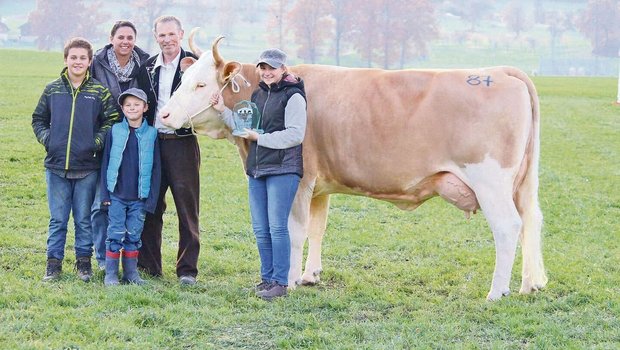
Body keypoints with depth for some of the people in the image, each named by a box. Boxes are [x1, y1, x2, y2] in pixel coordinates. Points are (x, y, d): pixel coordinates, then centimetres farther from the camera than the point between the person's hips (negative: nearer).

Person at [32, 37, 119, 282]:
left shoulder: (100, 92, 2)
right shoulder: (52, 90, 7)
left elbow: (111, 121, 2)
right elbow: (38, 119, 15)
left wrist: (97, 142, -9)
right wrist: (46, 138, -1)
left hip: (87, 167, -1)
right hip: (56, 166, 1)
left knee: (84, 219, 6)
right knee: (57, 219, 6)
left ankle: (84, 262, 17)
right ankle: (54, 263, 14)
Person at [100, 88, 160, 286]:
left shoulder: (151, 134, 2)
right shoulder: (115, 131, 1)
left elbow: (155, 168, 4)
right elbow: (105, 163, 4)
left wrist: (151, 198, -1)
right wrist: (105, 193, -1)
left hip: (139, 197, 1)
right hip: (117, 195, -1)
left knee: (134, 236, 7)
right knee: (116, 235, 1)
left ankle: (131, 272, 16)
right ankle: (111, 274, 7)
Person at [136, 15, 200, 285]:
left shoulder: (194, 65, -3)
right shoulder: (148, 68, 11)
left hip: (182, 143, -4)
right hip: (152, 142, 5)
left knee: (187, 207, 0)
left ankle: (187, 269, 6)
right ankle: (148, 266, 18)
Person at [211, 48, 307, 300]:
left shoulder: (293, 96, -7)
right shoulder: (258, 95, 16)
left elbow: (295, 135, -14)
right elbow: (245, 127, 21)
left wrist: (260, 138, -14)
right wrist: (223, 111, 9)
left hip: (283, 170, -7)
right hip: (256, 170, 7)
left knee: (277, 227, -7)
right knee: (260, 230, 10)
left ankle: (280, 282, -1)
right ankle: (267, 278, 20)